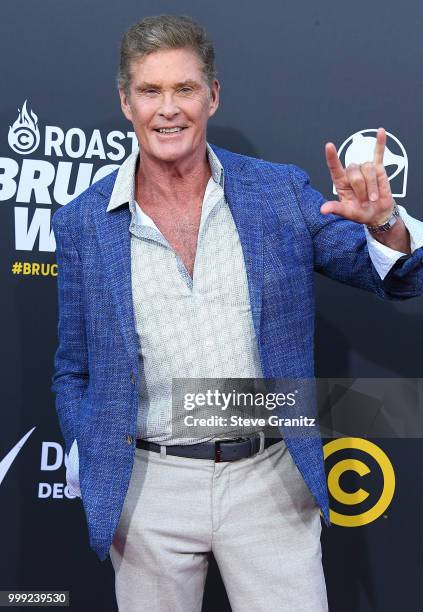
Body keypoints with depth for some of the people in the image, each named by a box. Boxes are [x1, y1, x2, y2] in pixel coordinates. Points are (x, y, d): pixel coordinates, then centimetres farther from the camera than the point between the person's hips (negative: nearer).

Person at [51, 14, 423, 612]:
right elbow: (74, 371, 7)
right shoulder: (82, 224, -1)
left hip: (272, 479, 0)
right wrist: (94, 481, -3)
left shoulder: (281, 190, -3)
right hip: (149, 489, 1)